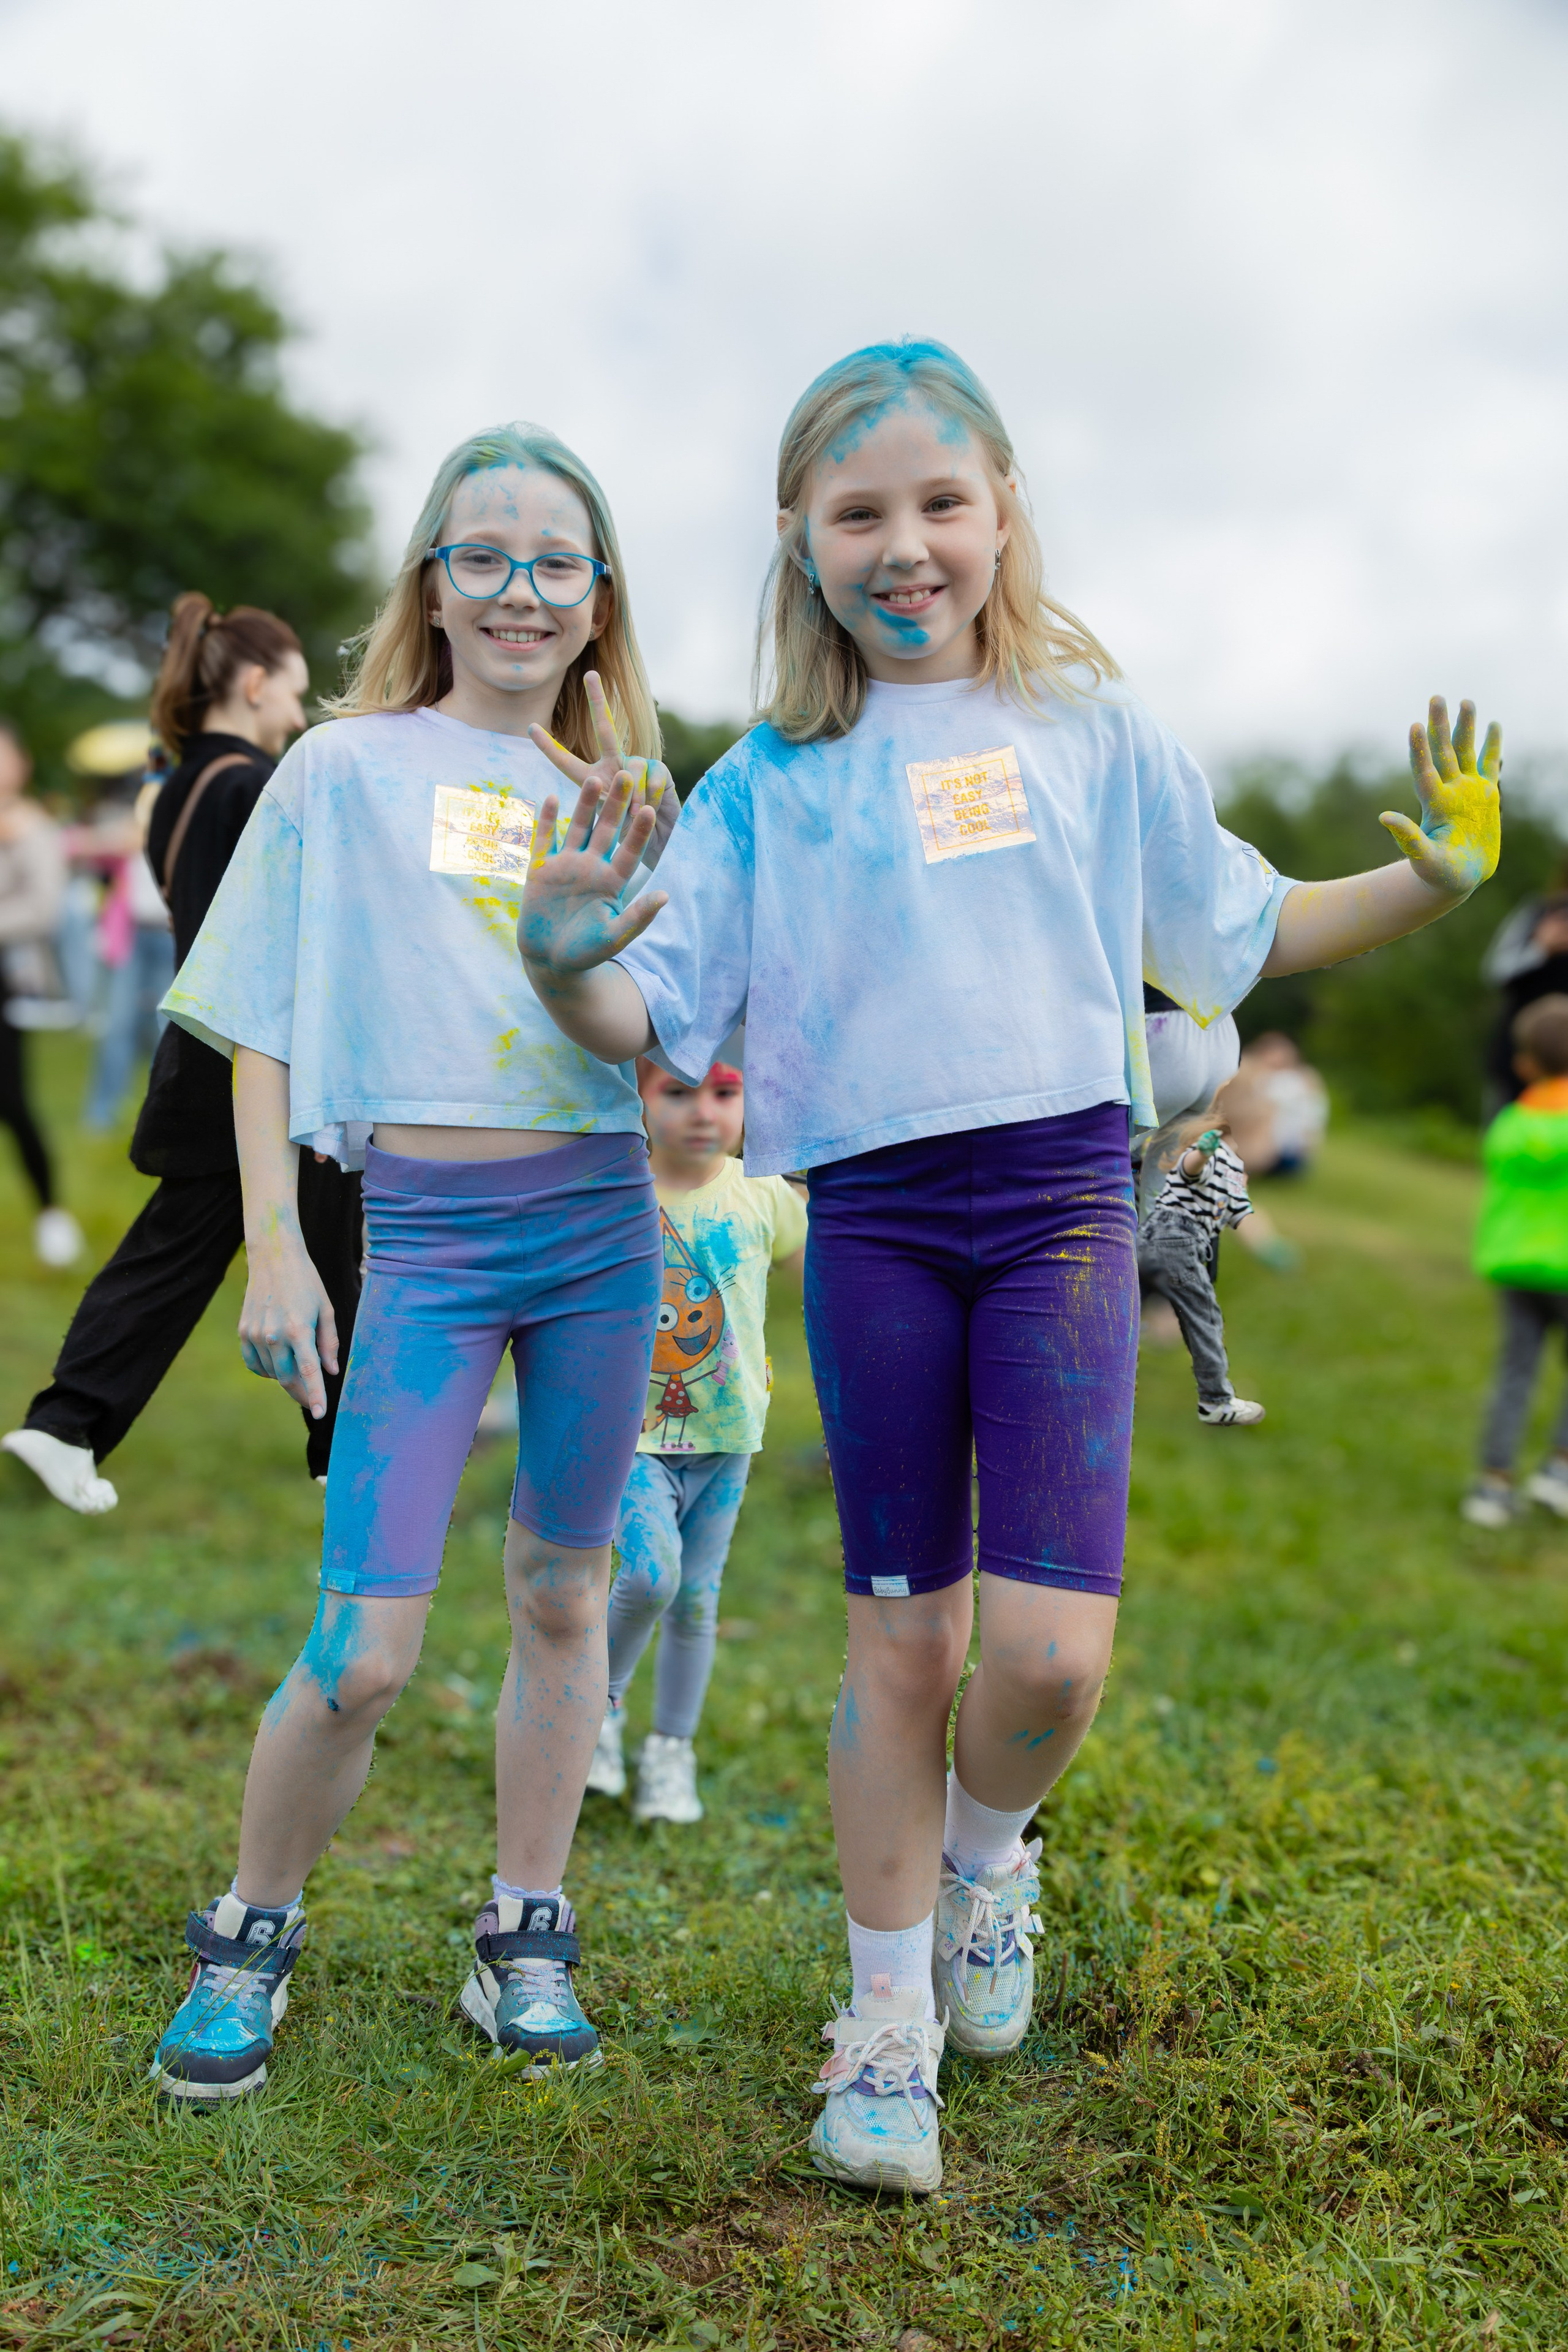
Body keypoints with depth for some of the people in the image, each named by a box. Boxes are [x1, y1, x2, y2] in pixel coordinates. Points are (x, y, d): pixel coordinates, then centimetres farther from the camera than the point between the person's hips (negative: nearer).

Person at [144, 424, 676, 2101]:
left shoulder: (619, 790, 13)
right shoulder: (346, 768, 5)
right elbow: (264, 1023, 4)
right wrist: (273, 1246, -3)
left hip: (602, 1217, 3)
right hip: (424, 1225, -3)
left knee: (561, 1598, 10)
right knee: (361, 1650, -6)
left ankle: (526, 1932, 27)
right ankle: (250, 1933, 19)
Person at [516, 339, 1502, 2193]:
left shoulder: (1091, 734, 7)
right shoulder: (771, 784, 5)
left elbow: (1235, 931, 17)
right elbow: (651, 1018, 3)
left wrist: (1433, 878, 6)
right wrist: (563, 965, -17)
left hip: (1063, 1200, 0)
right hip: (870, 1222, 0)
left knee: (1052, 1653, -10)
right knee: (901, 1640, 7)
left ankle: (983, 1852, 26)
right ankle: (888, 2022, 25)